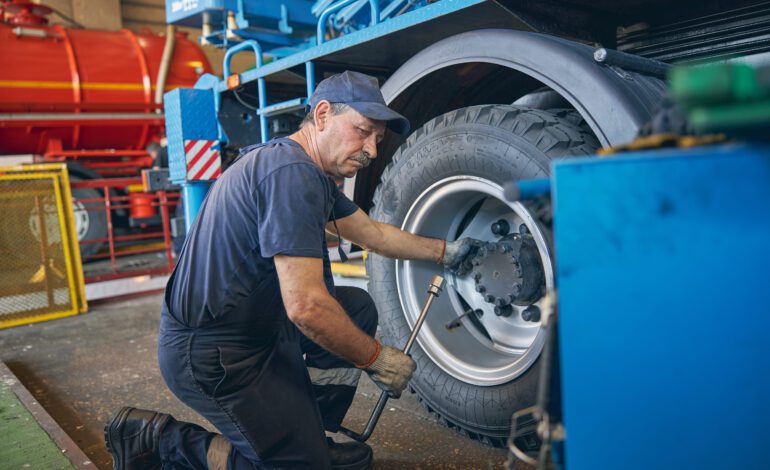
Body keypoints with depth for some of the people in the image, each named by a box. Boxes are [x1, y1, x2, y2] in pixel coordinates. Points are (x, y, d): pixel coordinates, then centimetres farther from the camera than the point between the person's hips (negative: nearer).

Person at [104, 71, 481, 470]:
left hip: (254, 323, 10)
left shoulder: (313, 172, 7)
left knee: (357, 307, 12)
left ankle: (309, 434, 18)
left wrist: (445, 252, 23)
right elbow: (306, 307, -28)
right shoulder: (292, 173, -25)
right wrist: (376, 359, -14)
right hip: (212, 351, -10)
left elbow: (373, 234, 19)